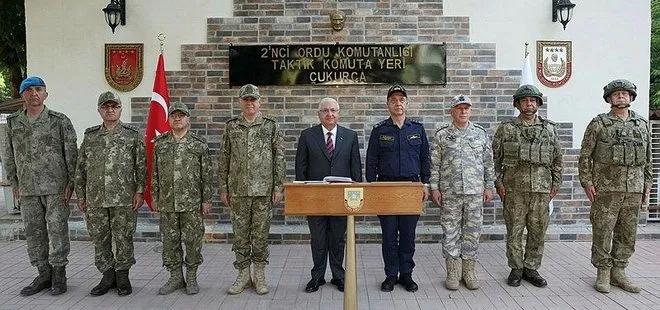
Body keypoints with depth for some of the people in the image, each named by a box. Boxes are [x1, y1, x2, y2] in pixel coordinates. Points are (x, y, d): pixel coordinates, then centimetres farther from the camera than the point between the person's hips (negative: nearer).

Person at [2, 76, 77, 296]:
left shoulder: (60, 121, -1)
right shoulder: (13, 123, 10)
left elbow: (71, 153, -3)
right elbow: (9, 156, 16)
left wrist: (71, 182, -7)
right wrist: (14, 182, 10)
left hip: (56, 187, -4)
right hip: (28, 189, 4)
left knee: (57, 230, -2)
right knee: (34, 232, 9)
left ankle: (59, 275, 10)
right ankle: (44, 274, 21)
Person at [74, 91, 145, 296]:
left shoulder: (133, 135, 3)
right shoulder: (90, 136, 10)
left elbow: (141, 166, 0)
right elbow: (80, 169, 12)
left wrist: (140, 190, -8)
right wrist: (80, 196, 8)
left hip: (124, 200, -3)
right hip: (95, 199, 3)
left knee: (123, 239, 3)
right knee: (99, 240, 9)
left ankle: (122, 277, 17)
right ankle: (107, 277, 22)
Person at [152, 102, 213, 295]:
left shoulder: (199, 144, 0)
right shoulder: (160, 144, 8)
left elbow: (206, 175, 0)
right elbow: (155, 173, 11)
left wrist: (207, 200, -4)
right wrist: (154, 197, 7)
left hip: (192, 203, -2)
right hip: (167, 203, 3)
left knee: (193, 241, 3)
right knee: (170, 241, 8)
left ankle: (191, 278, 17)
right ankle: (175, 277, 22)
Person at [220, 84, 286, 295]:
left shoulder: (271, 126, 1)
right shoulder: (231, 126, 6)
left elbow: (279, 158, 0)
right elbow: (224, 159, 7)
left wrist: (278, 187, -5)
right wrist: (223, 188, 4)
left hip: (264, 190, -1)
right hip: (238, 190, 2)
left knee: (261, 234, 5)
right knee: (240, 234, 8)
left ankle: (260, 276, 18)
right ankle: (243, 275, 21)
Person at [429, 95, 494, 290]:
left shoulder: (481, 134, 7)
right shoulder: (442, 135, 3)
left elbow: (488, 163, 10)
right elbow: (435, 164, 3)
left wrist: (489, 187, 5)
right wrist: (434, 188, -2)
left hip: (475, 192, 1)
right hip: (450, 193, -1)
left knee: (472, 231, 6)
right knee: (450, 232, 3)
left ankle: (469, 271, 19)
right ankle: (453, 272, 14)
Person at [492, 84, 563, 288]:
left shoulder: (549, 129, 9)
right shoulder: (506, 128, 3)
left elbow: (557, 159, 12)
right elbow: (495, 157, 3)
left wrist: (556, 183, 7)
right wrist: (498, 182, -3)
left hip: (542, 189, 2)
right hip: (514, 188, -2)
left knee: (538, 231, 7)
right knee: (514, 231, 4)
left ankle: (531, 268, 21)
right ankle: (516, 269, 17)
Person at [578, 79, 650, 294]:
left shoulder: (642, 125, 12)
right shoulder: (598, 124, -1)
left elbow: (647, 158, 16)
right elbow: (585, 156, -2)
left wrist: (647, 185, 11)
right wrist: (586, 183, -9)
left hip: (634, 189, 4)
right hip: (606, 188, -4)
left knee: (627, 234, 9)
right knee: (602, 232, 0)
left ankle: (618, 272, 21)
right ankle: (603, 273, 11)